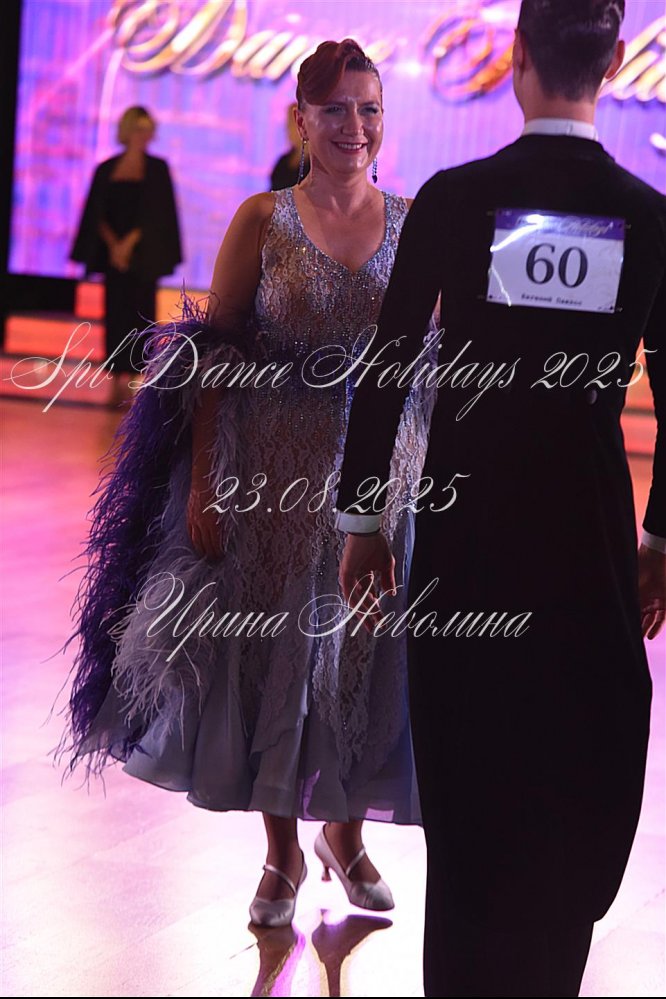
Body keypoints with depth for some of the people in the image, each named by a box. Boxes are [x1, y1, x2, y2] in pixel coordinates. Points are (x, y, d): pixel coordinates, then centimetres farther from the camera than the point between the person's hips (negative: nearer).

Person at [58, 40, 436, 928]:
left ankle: (345, 832, 33)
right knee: (270, 653, 7)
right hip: (270, 478, -2)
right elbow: (213, 362, -4)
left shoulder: (413, 226, 3)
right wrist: (203, 484, -9)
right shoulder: (263, 222, -3)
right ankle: (283, 852, 25)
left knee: (368, 657, 9)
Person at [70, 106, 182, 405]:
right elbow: (97, 215, 4)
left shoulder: (157, 169, 4)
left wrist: (129, 243, -13)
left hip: (143, 254, -2)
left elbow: (157, 213, -4)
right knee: (115, 313, 0)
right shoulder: (107, 170, 9)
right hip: (113, 253, 2)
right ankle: (118, 382, 3)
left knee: (139, 311, -6)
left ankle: (127, 376, -8)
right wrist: (113, 245, -11)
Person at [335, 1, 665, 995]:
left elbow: (387, 369, -6)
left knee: (468, 782, 12)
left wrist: (363, 520, 3)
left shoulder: (453, 198, -8)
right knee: (577, 790, 14)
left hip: (466, 522, 0)